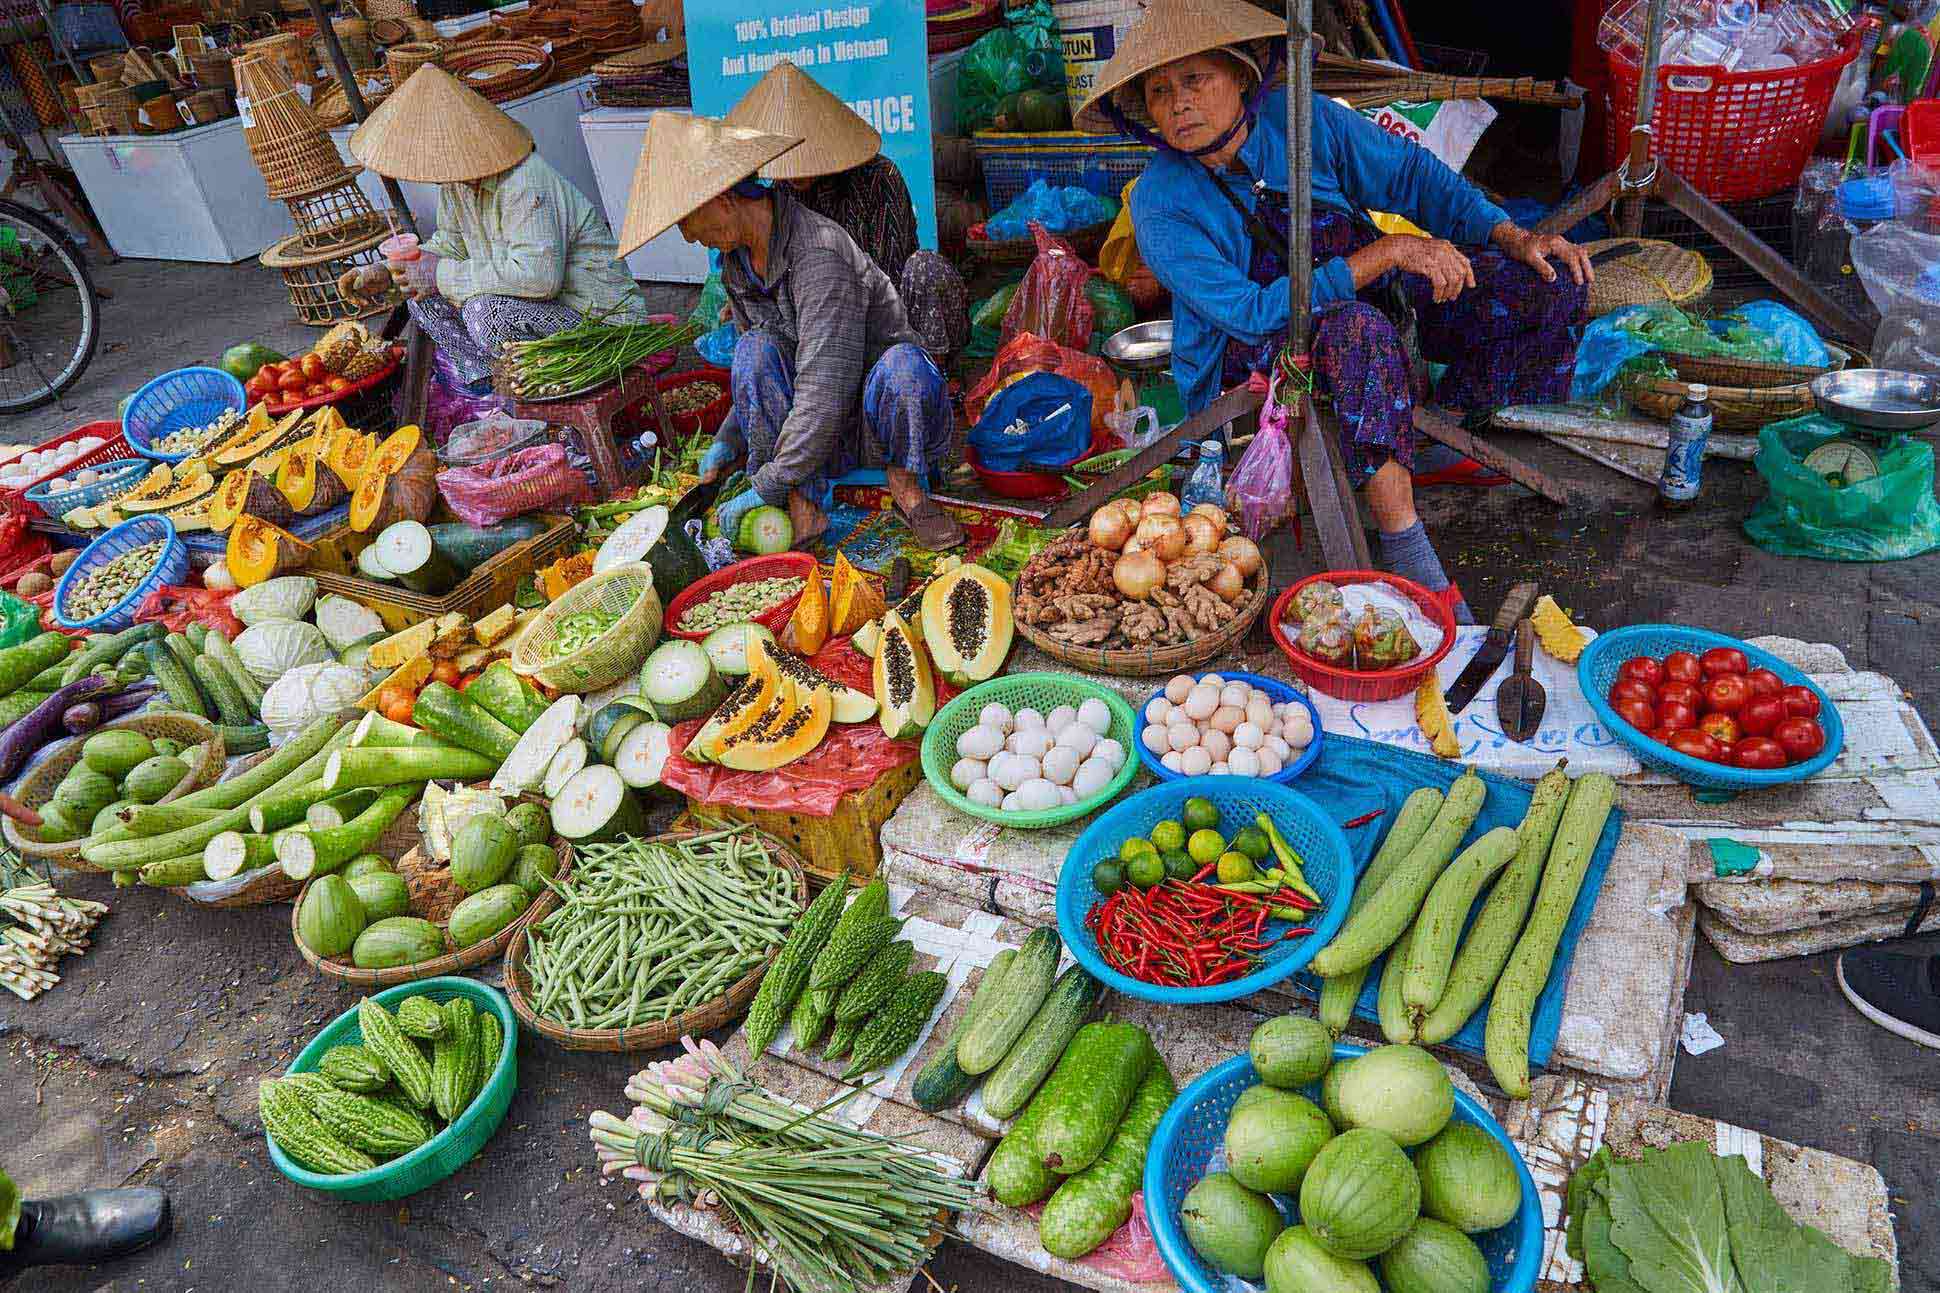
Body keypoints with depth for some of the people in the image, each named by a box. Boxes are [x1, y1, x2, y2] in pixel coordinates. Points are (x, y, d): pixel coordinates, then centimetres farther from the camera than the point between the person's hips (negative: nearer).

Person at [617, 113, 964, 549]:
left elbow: (825, 388, -31)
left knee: (903, 362, -38)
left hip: (880, 421, -6)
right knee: (754, 349, -21)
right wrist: (729, 440, -1)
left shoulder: (817, 252, -26)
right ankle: (804, 504, -23)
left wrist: (768, 485, -29)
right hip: (818, 435, 6)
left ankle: (906, 486, -13)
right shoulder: (736, 259, 2)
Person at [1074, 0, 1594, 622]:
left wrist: (1513, 237, -13)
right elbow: (1251, 313, -27)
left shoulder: (1299, 117, -10)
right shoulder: (1161, 204, -20)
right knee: (1359, 328, -40)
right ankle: (1404, 547, -35)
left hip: (1366, 292, 5)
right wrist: (1388, 252, -31)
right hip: (1250, 355, -5)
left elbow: (1413, 173, 0)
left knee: (1549, 282, -7)